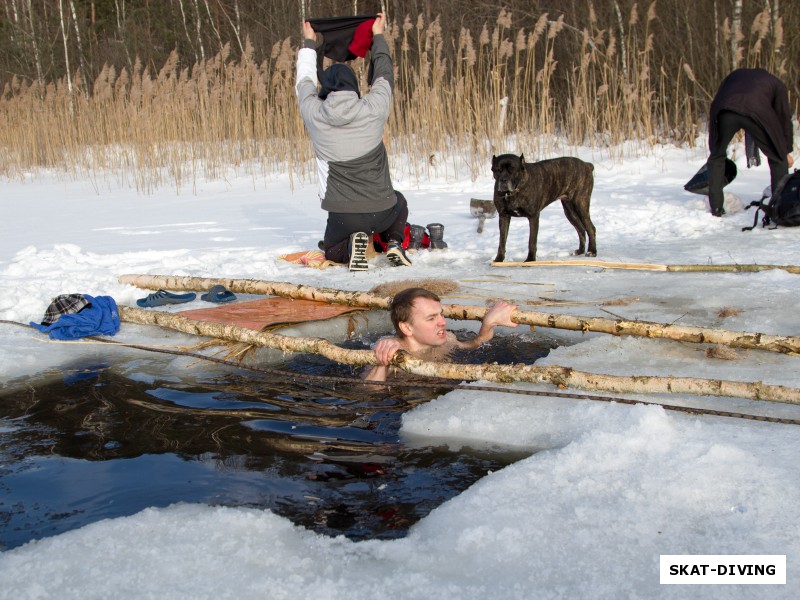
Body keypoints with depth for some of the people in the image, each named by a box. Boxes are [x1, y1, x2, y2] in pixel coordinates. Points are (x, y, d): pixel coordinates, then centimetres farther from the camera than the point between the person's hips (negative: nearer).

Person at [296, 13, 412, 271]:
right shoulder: (373, 109, -8)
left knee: (331, 251, 30)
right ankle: (394, 243, 9)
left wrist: (309, 43, 31)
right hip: (381, 212, 1)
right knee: (399, 202, 37)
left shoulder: (314, 114, -6)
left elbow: (304, 83, 16)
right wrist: (378, 37, 29)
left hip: (343, 215, -1)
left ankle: (352, 244, -5)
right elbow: (384, 76, 13)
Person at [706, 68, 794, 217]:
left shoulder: (736, 75, 42)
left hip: (725, 110, 2)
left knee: (717, 157, 22)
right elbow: (784, 117, 30)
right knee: (778, 159, 16)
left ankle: (716, 208, 17)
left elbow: (716, 102, 32)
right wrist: (787, 151, 37)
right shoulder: (776, 83, 35)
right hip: (757, 111, -2)